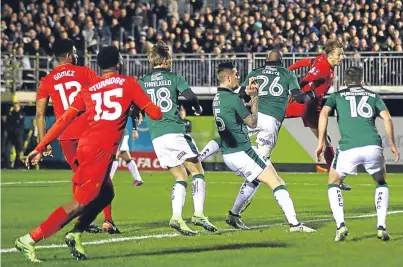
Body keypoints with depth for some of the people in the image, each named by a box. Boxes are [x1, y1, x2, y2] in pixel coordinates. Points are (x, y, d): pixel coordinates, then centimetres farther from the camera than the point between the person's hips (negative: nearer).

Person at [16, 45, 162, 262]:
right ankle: (29, 239, -13)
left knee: (105, 194, 24)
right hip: (101, 149, -7)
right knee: (80, 203, -6)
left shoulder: (88, 90, 18)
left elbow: (64, 120, 11)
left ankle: (75, 235, 10)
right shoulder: (128, 83, 7)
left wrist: (40, 148, 12)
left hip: (86, 145, 7)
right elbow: (154, 113, 7)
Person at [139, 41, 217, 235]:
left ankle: (177, 217, -6)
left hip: (156, 137, 4)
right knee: (197, 171, 4)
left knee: (180, 177, 10)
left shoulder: (142, 82, 12)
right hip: (175, 131, -4)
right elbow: (190, 96, -9)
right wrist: (198, 108, 11)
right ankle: (199, 214, -10)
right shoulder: (174, 78, 2)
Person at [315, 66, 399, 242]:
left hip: (348, 148, -1)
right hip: (373, 146, 1)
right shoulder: (373, 96, 23)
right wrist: (392, 144, 16)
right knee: (381, 183, 27)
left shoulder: (337, 95, 20)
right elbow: (387, 118, 11)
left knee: (333, 184, 23)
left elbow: (324, 113, 4)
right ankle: (381, 226, 12)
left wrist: (321, 142, 3)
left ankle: (340, 225, 3)